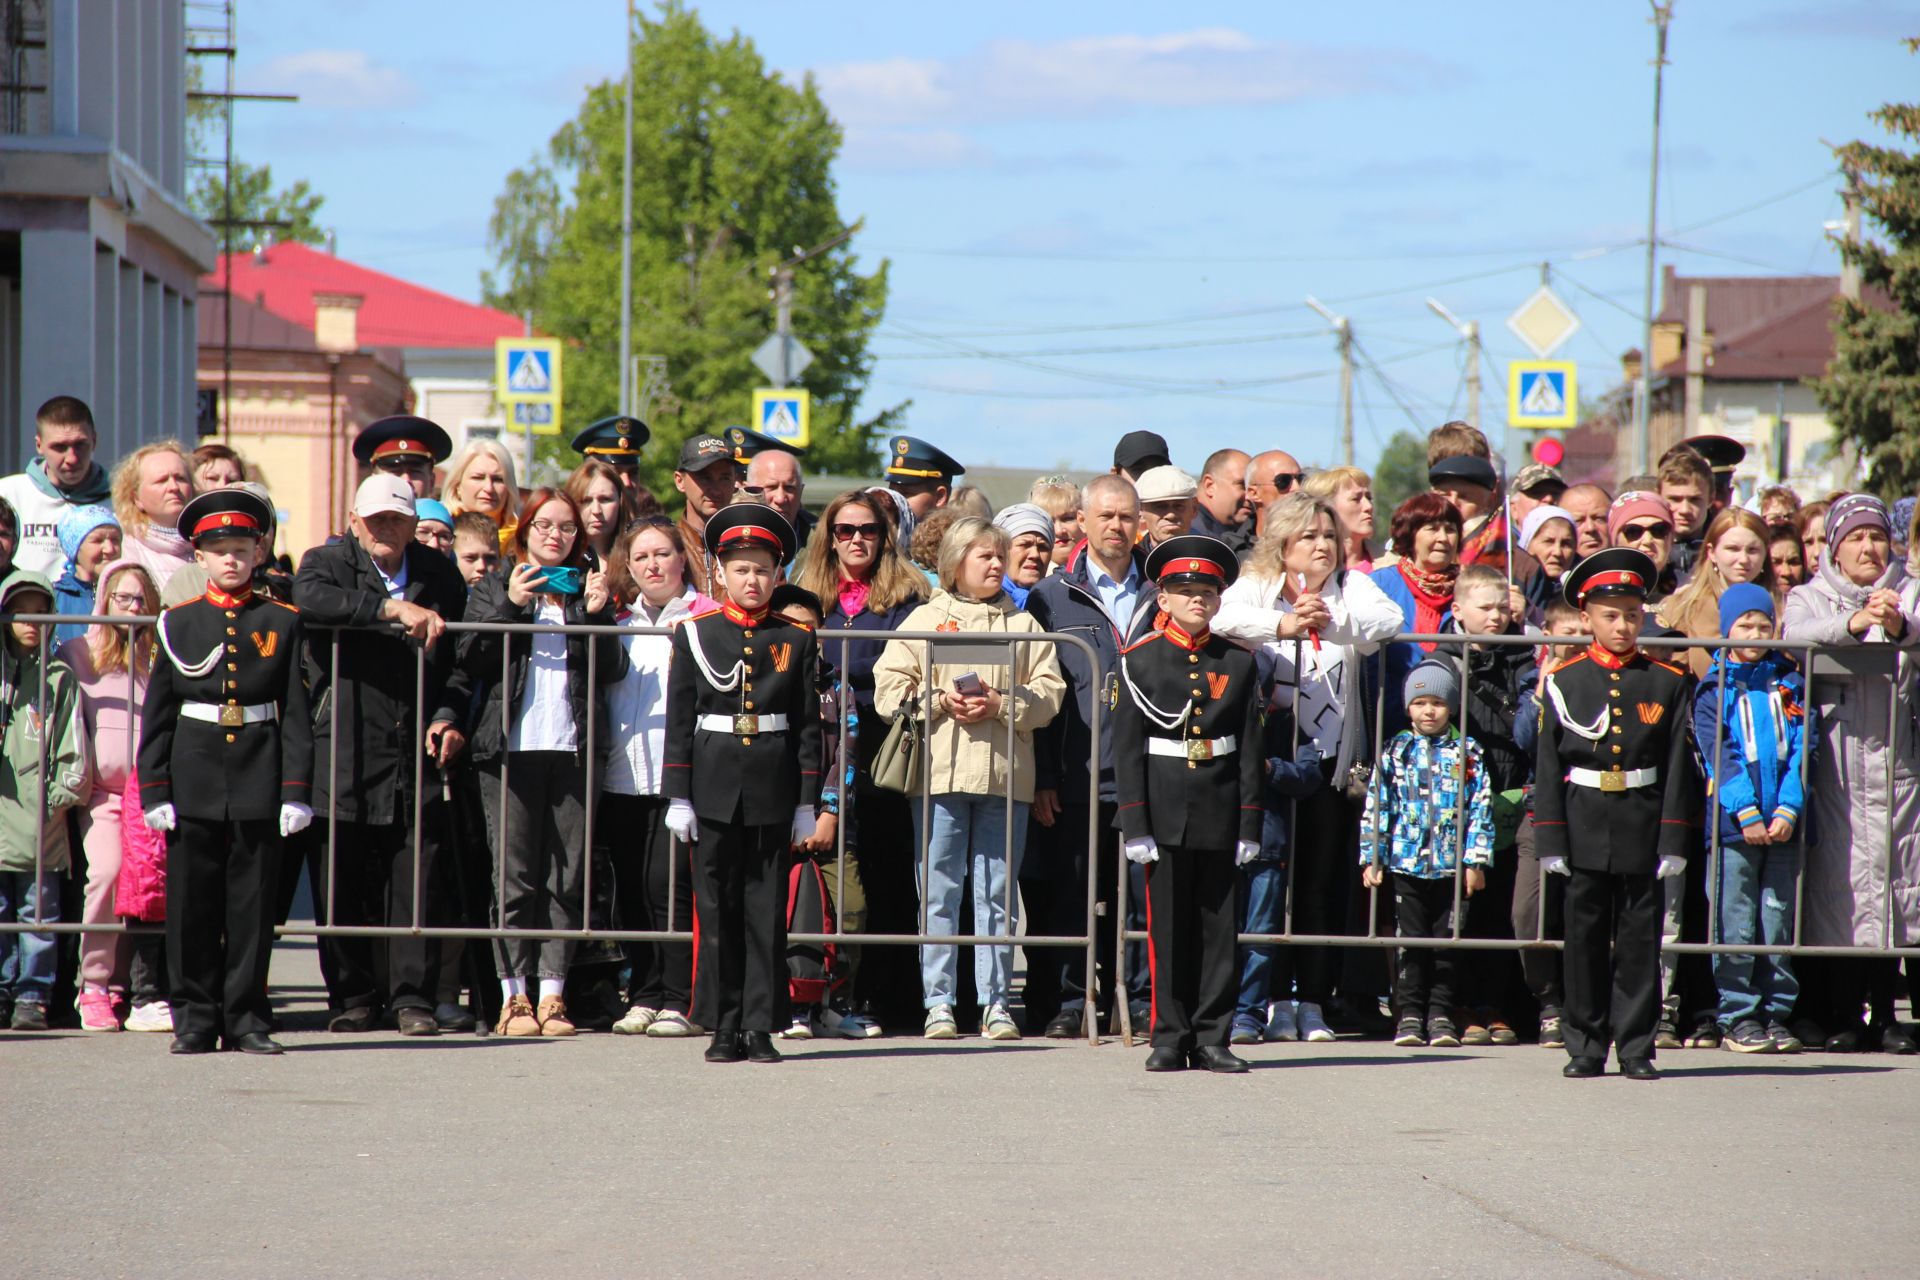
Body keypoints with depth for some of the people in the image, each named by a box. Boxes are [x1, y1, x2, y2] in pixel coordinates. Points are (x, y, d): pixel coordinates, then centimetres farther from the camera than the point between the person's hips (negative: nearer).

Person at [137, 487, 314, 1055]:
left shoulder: (282, 622, 5)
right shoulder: (180, 623, 6)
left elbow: (297, 711, 3)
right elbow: (157, 711, 5)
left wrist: (296, 790, -4)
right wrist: (154, 789, -2)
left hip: (259, 779, 0)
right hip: (194, 778, 0)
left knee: (253, 902, 3)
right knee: (191, 903, 2)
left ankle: (245, 1017, 9)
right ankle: (195, 1018, 9)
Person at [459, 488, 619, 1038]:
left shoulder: (587, 590, 15)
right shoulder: (493, 589, 10)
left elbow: (609, 672, 8)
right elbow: (471, 661, -1)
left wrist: (598, 613, -6)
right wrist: (510, 607, -12)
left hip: (573, 748, 2)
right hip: (511, 746, -2)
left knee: (567, 876, -1)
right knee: (516, 875, -4)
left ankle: (552, 993, 2)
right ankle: (514, 996, -1)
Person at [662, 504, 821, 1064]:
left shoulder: (795, 639, 6)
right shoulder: (694, 634, 4)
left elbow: (808, 724, 7)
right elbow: (679, 719, 4)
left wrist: (807, 802, 2)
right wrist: (677, 796, -2)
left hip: (772, 788, 0)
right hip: (713, 787, 0)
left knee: (767, 912, 1)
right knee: (716, 909, 2)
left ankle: (761, 1025, 4)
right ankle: (724, 1025, 7)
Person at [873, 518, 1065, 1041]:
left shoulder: (1024, 625, 12)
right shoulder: (925, 620, 8)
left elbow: (1048, 693, 4)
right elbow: (888, 688, 2)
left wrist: (1000, 704, -11)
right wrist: (939, 700, -11)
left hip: (1005, 775, 1)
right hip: (939, 774, -1)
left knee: (997, 894, 4)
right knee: (939, 892, 0)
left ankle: (995, 1002, 8)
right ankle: (938, 1002, 3)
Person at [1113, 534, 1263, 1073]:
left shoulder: (1238, 663, 6)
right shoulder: (1140, 660, 1)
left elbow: (1250, 747, 5)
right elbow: (1127, 746, -2)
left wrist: (1249, 823, -1)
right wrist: (1135, 822, -9)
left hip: (1221, 810, 2)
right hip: (1165, 810, -2)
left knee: (1220, 927, 3)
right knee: (1167, 928, 2)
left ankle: (1211, 1038, 9)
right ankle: (1170, 1039, 7)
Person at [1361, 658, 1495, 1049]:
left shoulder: (1467, 753, 5)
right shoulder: (1396, 752, 6)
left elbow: (1480, 808, 4)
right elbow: (1376, 807, 6)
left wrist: (1476, 860, -2)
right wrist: (1371, 859, 1)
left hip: (1451, 866, 0)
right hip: (1405, 865, 0)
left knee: (1446, 941, 3)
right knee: (1411, 941, 1)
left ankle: (1441, 1014, 10)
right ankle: (1409, 1014, 6)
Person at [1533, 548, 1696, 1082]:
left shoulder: (1666, 683, 4)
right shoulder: (1564, 682, 4)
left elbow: (1678, 766, 3)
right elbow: (1547, 766, 3)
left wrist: (1673, 841, -3)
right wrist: (1550, 839, -3)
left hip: (1643, 823, 0)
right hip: (1584, 827, 0)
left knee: (1639, 940, 2)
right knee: (1585, 937, 4)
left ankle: (1636, 1048, 8)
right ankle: (1586, 1047, 11)